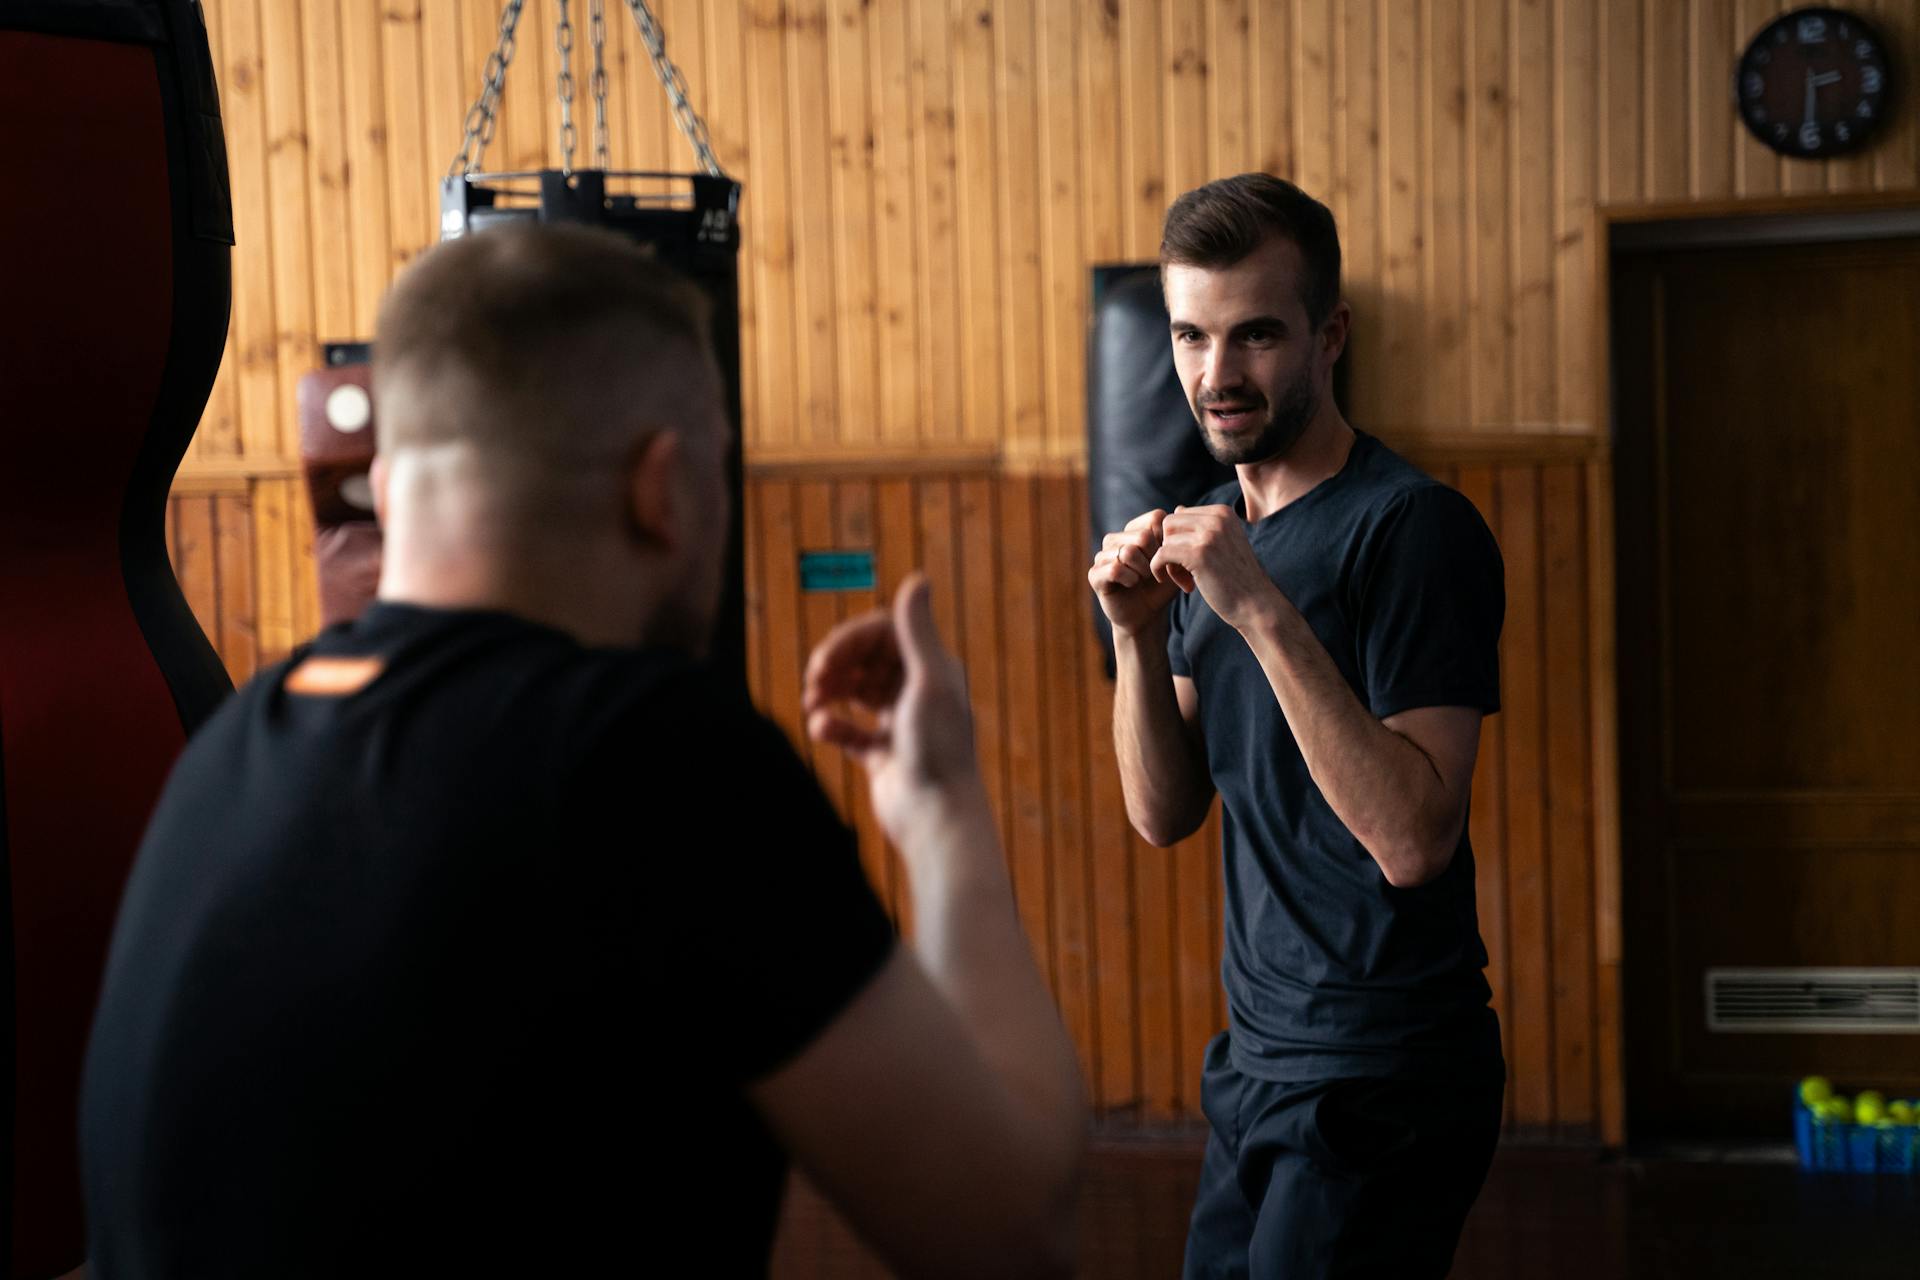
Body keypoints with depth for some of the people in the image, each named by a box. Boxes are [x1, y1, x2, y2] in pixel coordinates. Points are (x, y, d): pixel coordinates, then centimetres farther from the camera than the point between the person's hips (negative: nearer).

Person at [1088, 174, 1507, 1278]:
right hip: (1260, 1057, 8)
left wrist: (1263, 615, -29)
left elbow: (1411, 839, -26)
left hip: (1380, 1076, -8)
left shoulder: (1414, 526, -17)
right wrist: (1139, 635, -10)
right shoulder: (1223, 524, 8)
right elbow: (1166, 813, 6)